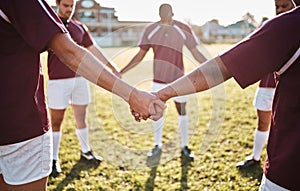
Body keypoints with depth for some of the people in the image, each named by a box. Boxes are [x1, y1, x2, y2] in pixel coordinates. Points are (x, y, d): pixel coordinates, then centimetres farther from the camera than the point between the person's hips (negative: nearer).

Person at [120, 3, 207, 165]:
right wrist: (122, 72, -2)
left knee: (182, 112, 7)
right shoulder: (150, 29, -2)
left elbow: (196, 53, 2)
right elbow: (140, 55, 3)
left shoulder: (183, 29, -3)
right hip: (159, 80, 1)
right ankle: (157, 146, 26)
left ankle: (184, 146, 24)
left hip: (179, 80, 0)